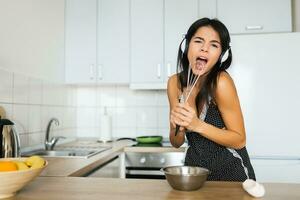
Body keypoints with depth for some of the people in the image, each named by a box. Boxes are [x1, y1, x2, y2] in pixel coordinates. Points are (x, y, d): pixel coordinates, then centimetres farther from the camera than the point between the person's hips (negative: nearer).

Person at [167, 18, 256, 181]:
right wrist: (178, 127, -24)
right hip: (194, 166, 4)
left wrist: (198, 125, -28)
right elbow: (176, 143, -3)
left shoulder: (220, 82, -23)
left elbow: (239, 140, -17)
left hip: (230, 172, -4)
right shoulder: (175, 83, -10)